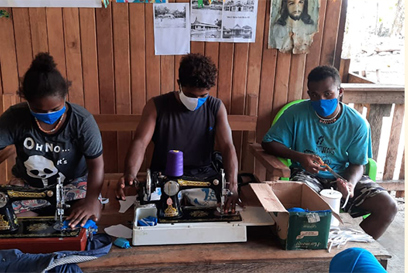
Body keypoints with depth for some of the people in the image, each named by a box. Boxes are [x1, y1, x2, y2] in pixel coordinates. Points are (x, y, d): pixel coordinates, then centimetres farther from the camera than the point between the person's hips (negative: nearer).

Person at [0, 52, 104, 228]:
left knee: (91, 214, -29)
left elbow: (96, 164, -20)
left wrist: (91, 200, -36)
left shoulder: (82, 121, -21)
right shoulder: (14, 118, -15)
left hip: (73, 184, -2)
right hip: (27, 186, 2)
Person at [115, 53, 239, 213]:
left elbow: (227, 147, -10)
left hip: (203, 176, 2)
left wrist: (232, 184, -29)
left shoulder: (216, 107, -1)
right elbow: (140, 142, -15)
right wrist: (130, 174, -37)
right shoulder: (157, 106, -5)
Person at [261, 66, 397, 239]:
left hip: (342, 176, 3)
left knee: (387, 206, -15)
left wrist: (350, 183, -27)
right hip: (307, 174, -2)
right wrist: (300, 157, -24)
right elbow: (268, 143, -8)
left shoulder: (357, 123, -8)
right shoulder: (296, 113, -12)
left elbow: (357, 164, -2)